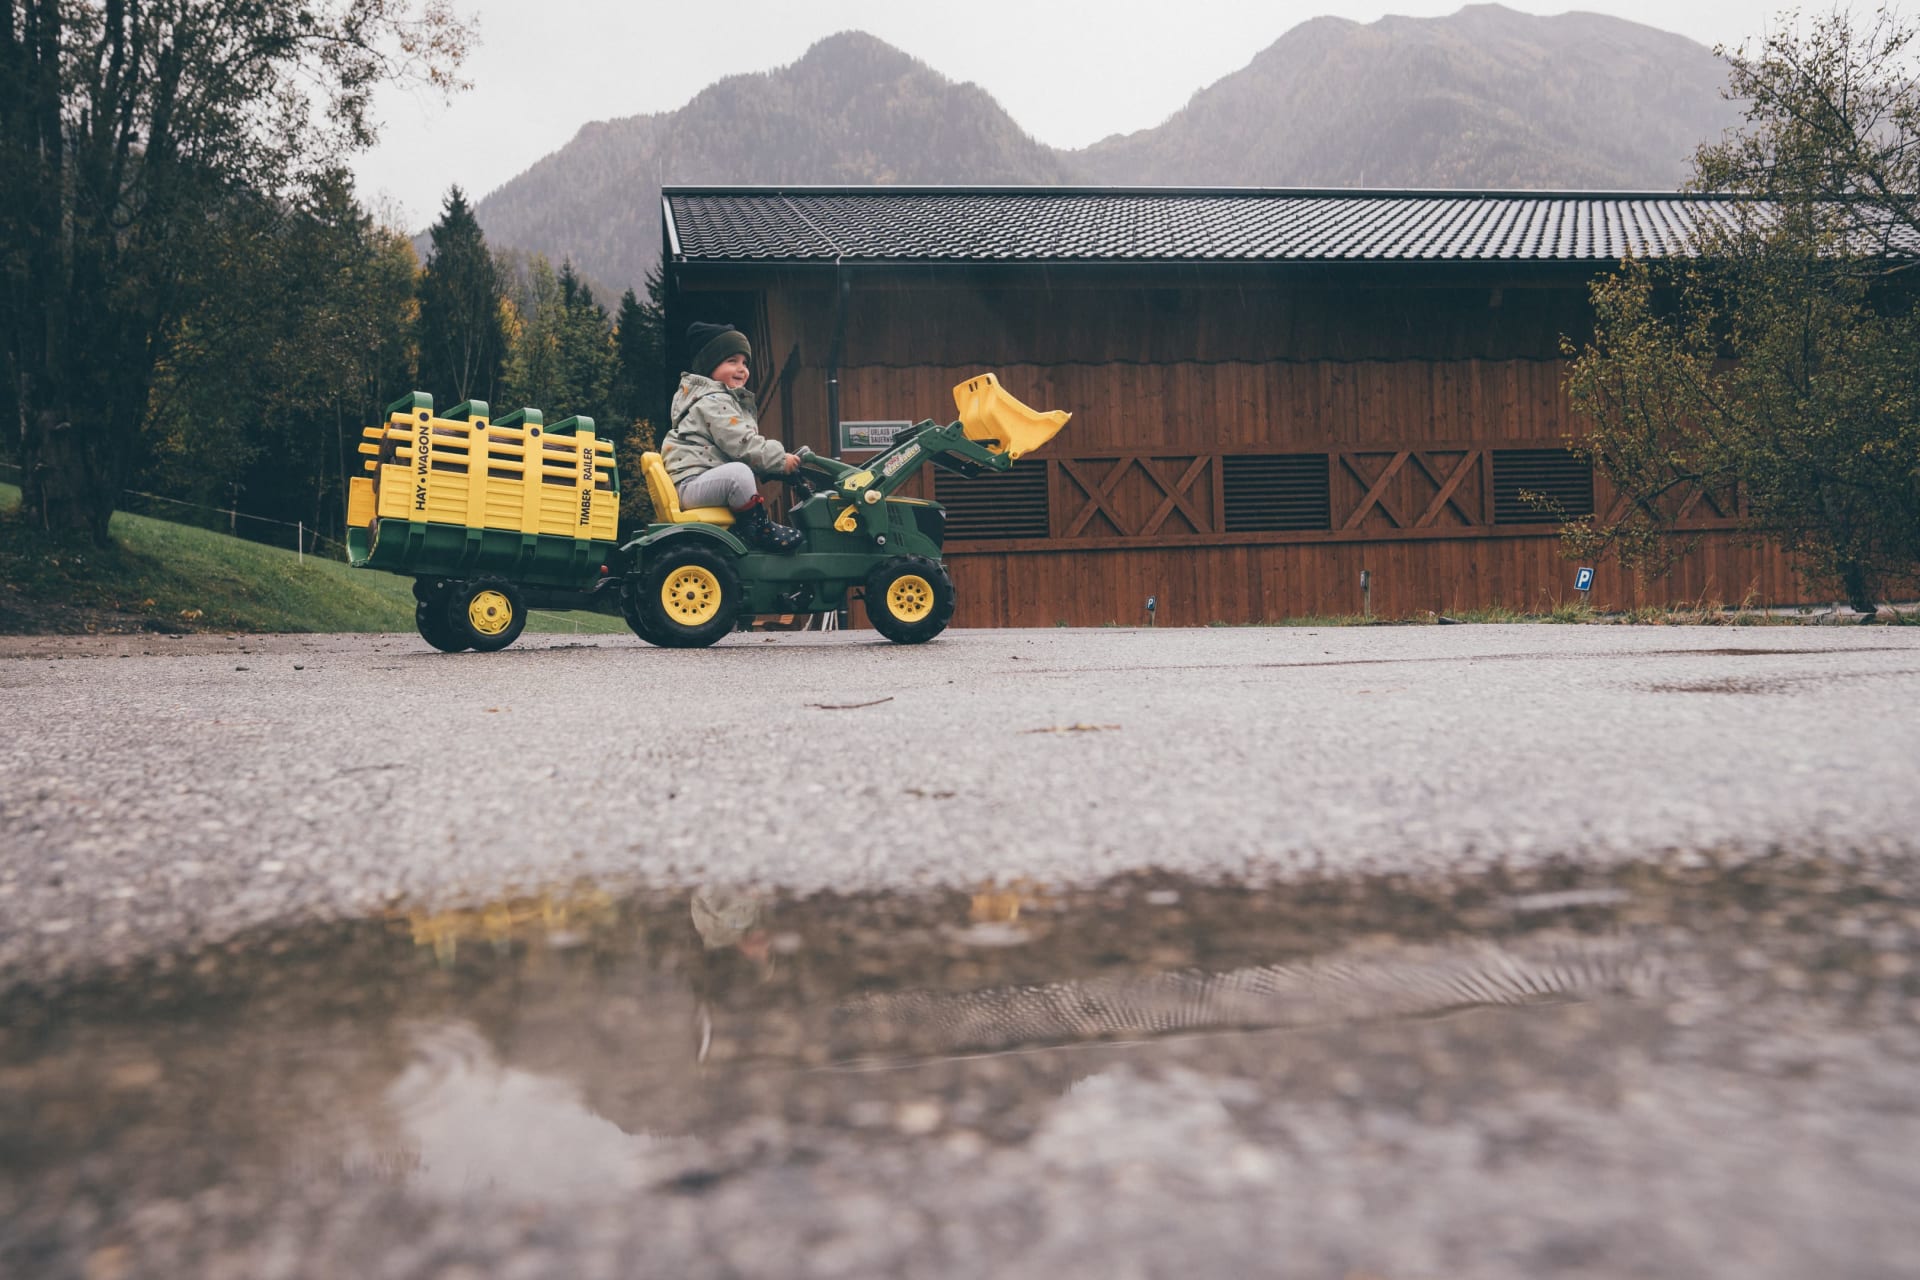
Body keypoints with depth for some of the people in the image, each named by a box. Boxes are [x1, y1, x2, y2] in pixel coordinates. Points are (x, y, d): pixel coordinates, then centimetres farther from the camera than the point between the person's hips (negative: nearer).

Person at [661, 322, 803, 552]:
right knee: (738, 472, -37)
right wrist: (780, 460, -17)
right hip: (690, 484, -11)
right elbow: (741, 444, -21)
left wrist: (777, 459, 13)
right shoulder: (712, 401, -12)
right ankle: (758, 529, -23)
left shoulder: (732, 400, 22)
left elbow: (743, 443, 25)